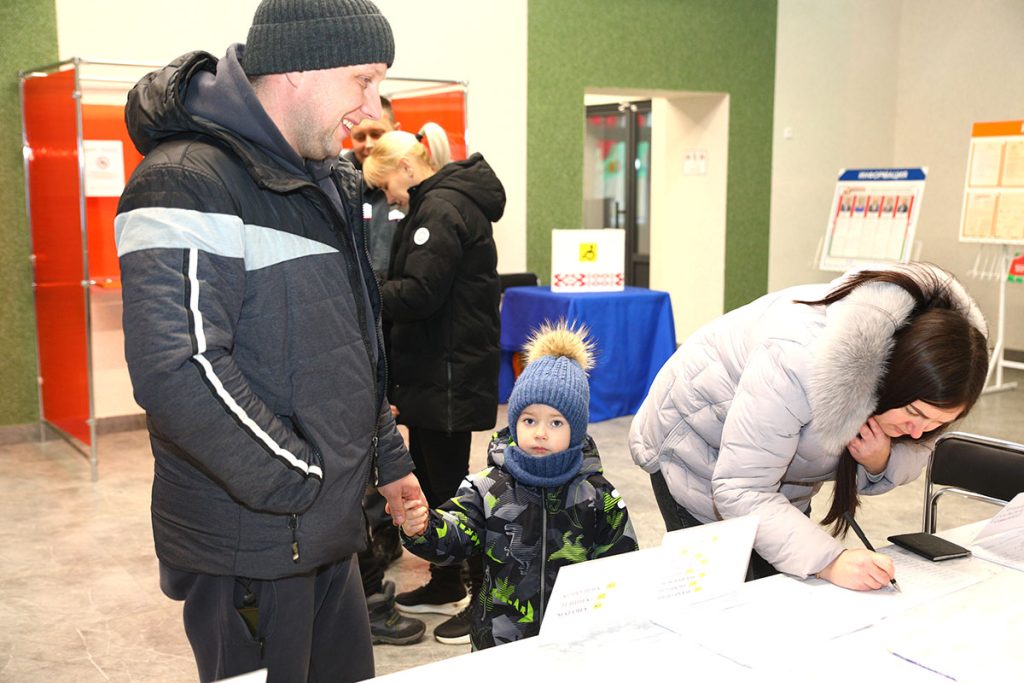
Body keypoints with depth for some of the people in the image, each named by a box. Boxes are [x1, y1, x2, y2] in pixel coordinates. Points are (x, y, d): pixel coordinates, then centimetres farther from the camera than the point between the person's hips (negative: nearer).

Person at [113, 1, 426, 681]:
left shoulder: (323, 183, 12)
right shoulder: (189, 181, -19)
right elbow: (177, 371, -29)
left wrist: (387, 455, 18)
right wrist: (300, 484, -20)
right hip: (249, 547, -8)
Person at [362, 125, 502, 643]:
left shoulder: (442, 209, -16)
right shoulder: (436, 205, 17)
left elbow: (418, 292, -23)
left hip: (449, 376, -11)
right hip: (436, 371, 11)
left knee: (448, 484, -2)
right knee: (428, 477, 17)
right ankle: (445, 587, 31)